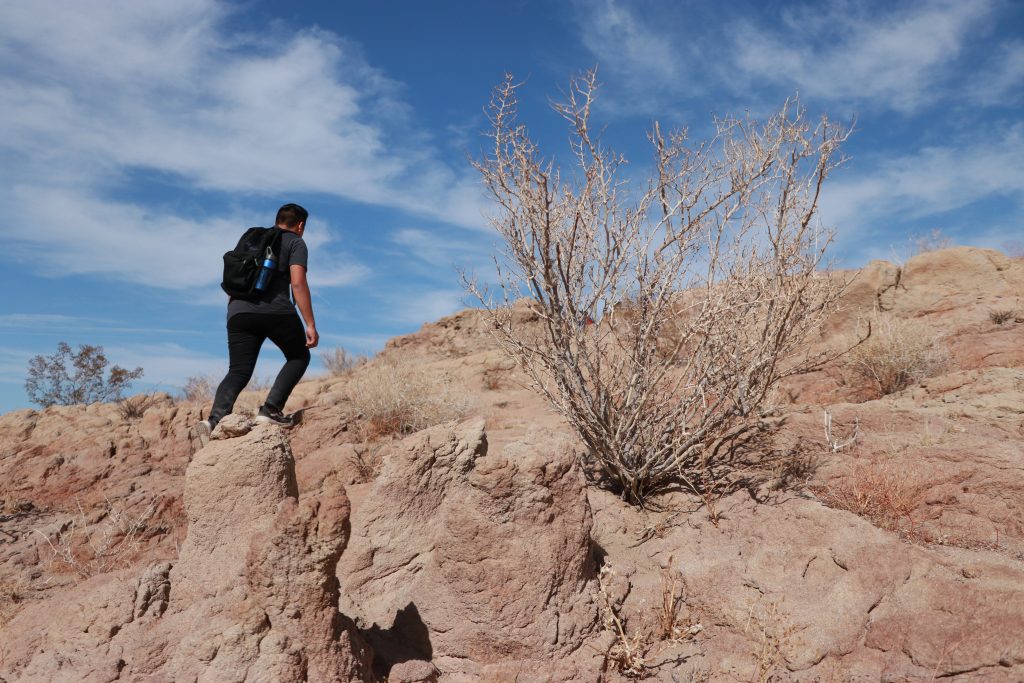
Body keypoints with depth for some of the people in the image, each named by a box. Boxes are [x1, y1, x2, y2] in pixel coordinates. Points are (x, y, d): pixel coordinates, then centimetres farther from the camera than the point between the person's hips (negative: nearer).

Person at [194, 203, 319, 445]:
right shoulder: (295, 243, 9)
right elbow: (298, 283, -7)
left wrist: (234, 313, 30)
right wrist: (310, 324, -10)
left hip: (239, 312, 5)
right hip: (276, 311, -5)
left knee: (238, 371, 3)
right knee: (299, 357, 15)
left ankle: (214, 420, -21)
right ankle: (271, 409, -1)